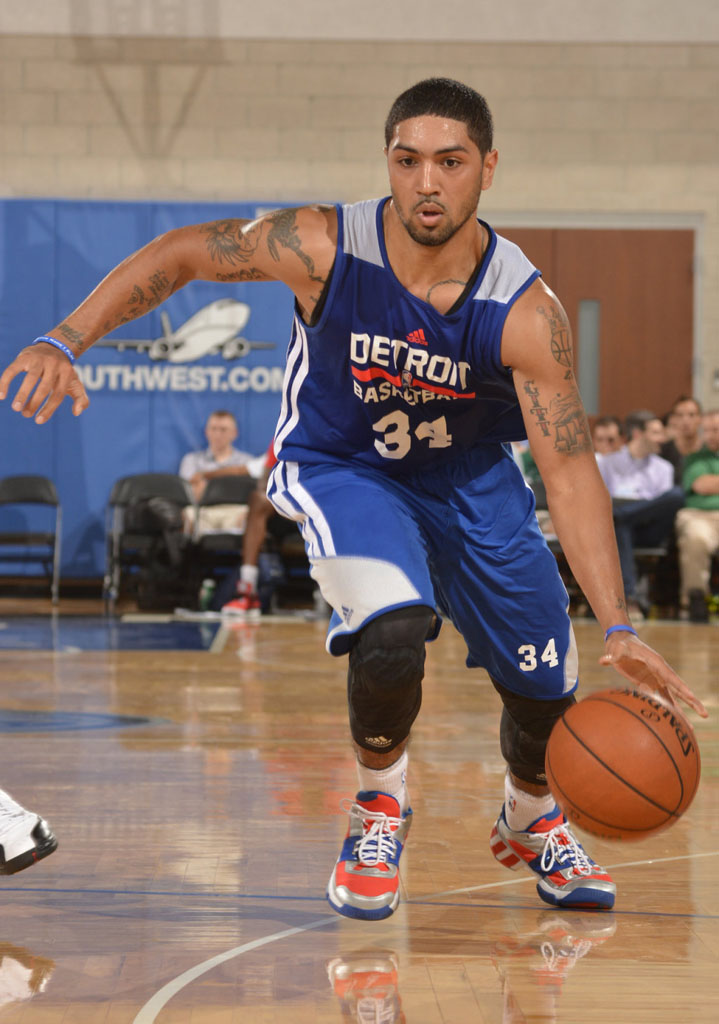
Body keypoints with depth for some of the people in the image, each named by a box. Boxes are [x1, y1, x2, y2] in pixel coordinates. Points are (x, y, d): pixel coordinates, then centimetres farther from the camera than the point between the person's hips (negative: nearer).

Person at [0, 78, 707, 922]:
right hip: (341, 468, -2)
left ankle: (530, 823, 41)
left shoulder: (525, 311, -27)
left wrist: (617, 630, -35)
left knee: (544, 691, 5)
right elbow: (180, 254, -15)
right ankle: (379, 810, 0)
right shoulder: (323, 248, -28)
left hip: (469, 477, 2)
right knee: (393, 628, -31)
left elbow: (569, 471, -27)